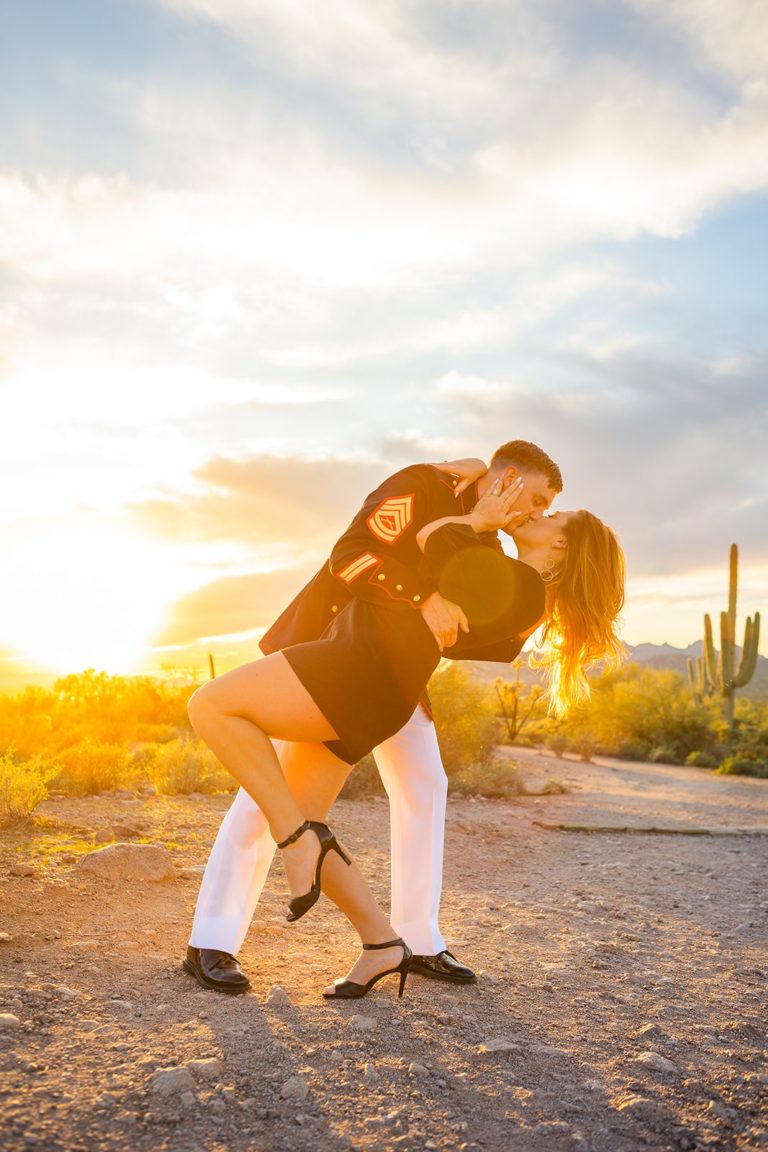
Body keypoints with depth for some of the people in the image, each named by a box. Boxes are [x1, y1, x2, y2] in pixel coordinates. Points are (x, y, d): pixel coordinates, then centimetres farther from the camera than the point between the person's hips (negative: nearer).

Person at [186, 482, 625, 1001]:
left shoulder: (525, 585, -4)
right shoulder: (505, 585, 24)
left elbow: (431, 547, -9)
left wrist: (480, 518, 8)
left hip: (366, 666, -10)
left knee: (211, 706, -15)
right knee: (295, 824, 8)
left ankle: (300, 839, -12)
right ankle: (383, 943, 11)